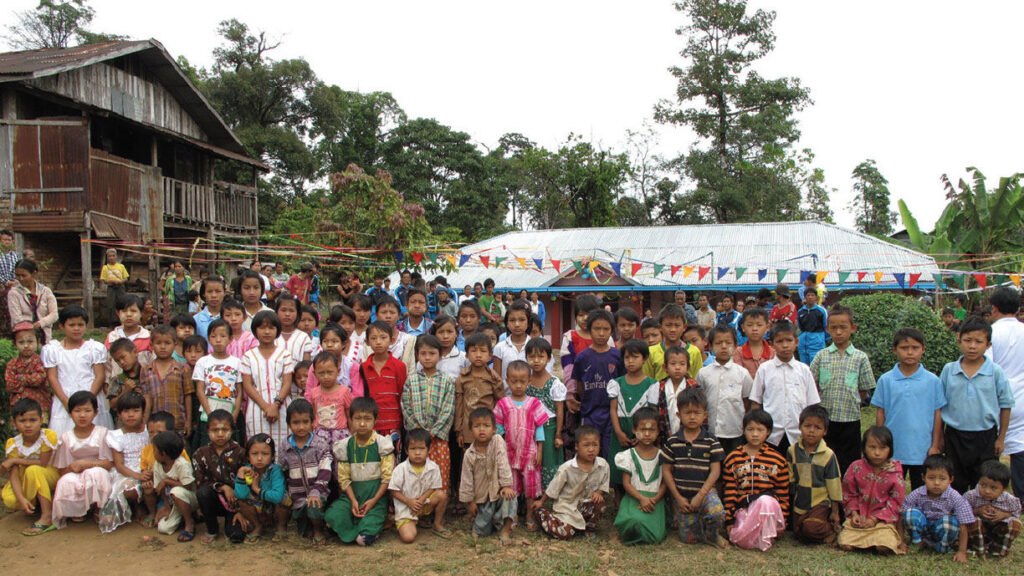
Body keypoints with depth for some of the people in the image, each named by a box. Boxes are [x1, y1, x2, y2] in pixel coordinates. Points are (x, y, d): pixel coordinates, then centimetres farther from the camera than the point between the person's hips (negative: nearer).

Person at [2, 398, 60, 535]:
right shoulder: (13, 444, -11)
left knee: (33, 470, -35)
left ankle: (48, 517, -32)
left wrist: (16, 460, -18)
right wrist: (21, 498, -31)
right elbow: (14, 475, -18)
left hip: (52, 476, -4)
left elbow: (43, 464, -19)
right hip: (27, 483, 4)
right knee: (9, 501, -25)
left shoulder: (48, 436, -20)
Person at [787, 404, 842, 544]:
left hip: (820, 502, -4)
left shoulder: (828, 455, -8)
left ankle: (832, 529, 4)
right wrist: (791, 499, 8)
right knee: (799, 533, 1)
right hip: (800, 503, 4)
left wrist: (835, 511, 1)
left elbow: (834, 484, -2)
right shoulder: (792, 451, 0)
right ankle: (824, 529, 24)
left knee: (810, 527, -25)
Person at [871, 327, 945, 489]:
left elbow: (937, 414, 2)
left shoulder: (932, 381, -2)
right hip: (893, 450, 0)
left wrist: (935, 446, 1)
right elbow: (880, 413, 3)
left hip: (923, 451, 0)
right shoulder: (886, 380, -2)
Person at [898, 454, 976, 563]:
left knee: (949, 521, -32)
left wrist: (962, 552, -20)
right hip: (922, 530, 1)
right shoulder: (917, 495, -15)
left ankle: (942, 548, -5)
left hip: (943, 533, -1)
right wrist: (901, 542, -11)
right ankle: (918, 543, -6)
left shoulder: (955, 498, -18)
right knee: (911, 513, -27)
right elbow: (901, 518, -9)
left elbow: (963, 527, -16)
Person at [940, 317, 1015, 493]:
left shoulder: (996, 372, -7)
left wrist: (1001, 438, 2)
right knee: (956, 485, 13)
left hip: (985, 437, -1)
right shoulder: (949, 370, -3)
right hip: (955, 437, 1)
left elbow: (1005, 406, 0)